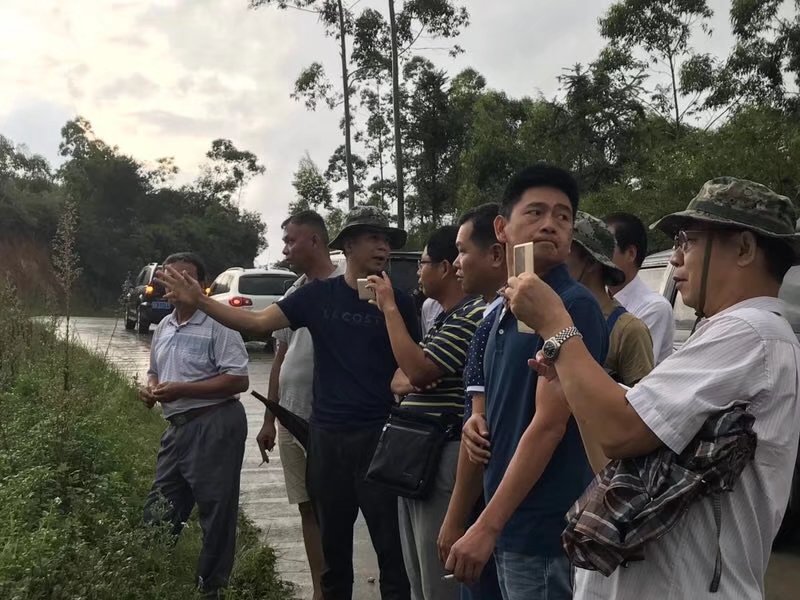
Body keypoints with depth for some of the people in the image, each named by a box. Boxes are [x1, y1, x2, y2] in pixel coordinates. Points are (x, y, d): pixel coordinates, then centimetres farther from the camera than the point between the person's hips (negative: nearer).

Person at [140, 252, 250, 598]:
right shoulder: (163, 328, 14)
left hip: (215, 426, -8)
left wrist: (181, 390, -19)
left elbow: (238, 380, -18)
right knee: (160, 511, 13)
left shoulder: (217, 325, -11)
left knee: (215, 511, 3)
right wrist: (150, 388, 1)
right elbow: (156, 372, 26)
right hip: (178, 426, 8)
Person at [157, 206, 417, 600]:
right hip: (326, 434, 2)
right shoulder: (319, 295, 2)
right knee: (333, 543, 15)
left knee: (391, 544, 1)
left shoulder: (398, 301, -1)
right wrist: (200, 302, -13)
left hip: (379, 435, -2)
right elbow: (258, 322, -3)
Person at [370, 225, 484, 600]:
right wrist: (401, 381, -6)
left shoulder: (473, 314, -15)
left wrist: (389, 307, -13)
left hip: (444, 455, -10)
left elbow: (417, 370, -22)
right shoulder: (442, 318, 17)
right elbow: (402, 377, 18)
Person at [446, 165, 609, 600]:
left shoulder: (573, 306, -16)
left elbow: (549, 424, -20)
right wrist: (481, 421, 0)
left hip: (542, 528, -8)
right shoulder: (509, 309, 10)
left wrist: (486, 526, -21)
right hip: (514, 521, 8)